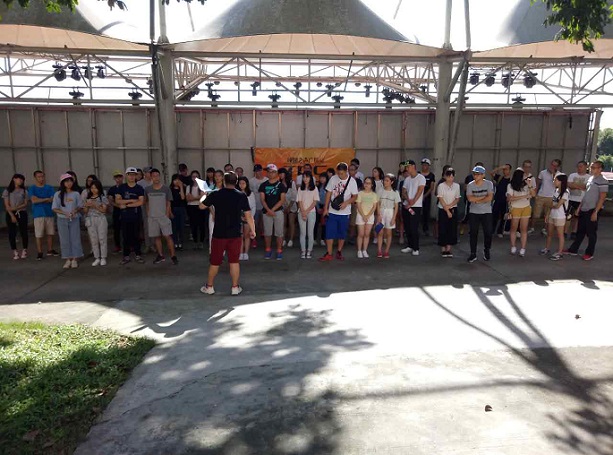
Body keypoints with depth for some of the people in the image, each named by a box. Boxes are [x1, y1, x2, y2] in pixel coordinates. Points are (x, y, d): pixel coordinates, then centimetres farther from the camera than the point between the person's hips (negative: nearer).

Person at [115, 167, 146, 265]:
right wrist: (131, 200, -13)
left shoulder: (139, 188, 2)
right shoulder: (121, 188, 6)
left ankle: (138, 255, 12)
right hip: (125, 216, 1)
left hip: (136, 216, -1)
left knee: (136, 236, 4)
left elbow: (141, 202, -9)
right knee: (126, 236, 4)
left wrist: (126, 205, -10)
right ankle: (126, 256, 10)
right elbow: (117, 201, -4)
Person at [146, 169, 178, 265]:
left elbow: (168, 204, 2)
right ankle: (161, 256, 19)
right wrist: (148, 215, 4)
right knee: (156, 237, 8)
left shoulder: (166, 189, -1)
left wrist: (167, 215, -5)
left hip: (164, 217, -2)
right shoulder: (147, 189, 4)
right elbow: (147, 204, 12)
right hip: (152, 218, 3)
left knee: (168, 236, -7)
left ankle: (173, 256, -2)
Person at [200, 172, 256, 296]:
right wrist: (252, 230, 6)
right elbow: (248, 215, -5)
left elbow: (202, 206, 7)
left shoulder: (215, 194, -6)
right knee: (234, 261, 9)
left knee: (215, 262, 12)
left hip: (219, 233, 0)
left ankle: (209, 287, 23)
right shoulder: (241, 196, -6)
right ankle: (235, 288, 14)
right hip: (236, 234, 0)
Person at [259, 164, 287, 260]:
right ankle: (268, 250, 18)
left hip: (278, 211, -2)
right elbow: (262, 199, 1)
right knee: (267, 232, 6)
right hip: (266, 212, 2)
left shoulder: (281, 185, 1)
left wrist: (273, 210, -11)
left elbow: (282, 200, -4)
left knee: (279, 232, -1)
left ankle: (279, 251, 6)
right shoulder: (263, 185, 7)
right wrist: (268, 210, -13)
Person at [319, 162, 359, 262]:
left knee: (342, 234, 9)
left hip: (345, 212, 0)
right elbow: (328, 193, 2)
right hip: (332, 211, 1)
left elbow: (355, 196, -2)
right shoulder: (333, 179, -3)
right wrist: (325, 208, -1)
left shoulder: (352, 181, -6)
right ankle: (329, 254, 5)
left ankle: (339, 252, 25)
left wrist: (346, 203, -20)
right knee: (329, 233, -2)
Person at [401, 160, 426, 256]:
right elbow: (404, 192, 8)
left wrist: (412, 202, -15)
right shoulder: (407, 179, 13)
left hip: (416, 206, -6)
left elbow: (419, 191, -11)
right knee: (407, 227, 9)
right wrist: (408, 200, -12)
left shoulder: (421, 178, -4)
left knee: (414, 228, -7)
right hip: (406, 205, 6)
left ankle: (416, 249, 0)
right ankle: (410, 246, 20)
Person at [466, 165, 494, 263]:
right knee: (473, 233, 3)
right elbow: (470, 198, -16)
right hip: (473, 213, 1)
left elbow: (490, 197, -15)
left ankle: (487, 251, 26)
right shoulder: (470, 185, -4)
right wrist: (484, 197, -13)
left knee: (488, 233, 3)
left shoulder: (489, 184, -6)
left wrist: (477, 200, -12)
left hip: (487, 212, -1)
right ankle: (473, 254, 11)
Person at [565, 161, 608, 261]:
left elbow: (602, 198, -15)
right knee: (580, 231, 14)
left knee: (591, 233, 4)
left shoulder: (602, 182, -12)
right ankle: (573, 250, 21)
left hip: (592, 211, -7)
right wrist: (580, 207, 15)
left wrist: (595, 212, -17)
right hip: (584, 209, 7)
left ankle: (590, 253, 15)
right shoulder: (590, 179, 11)